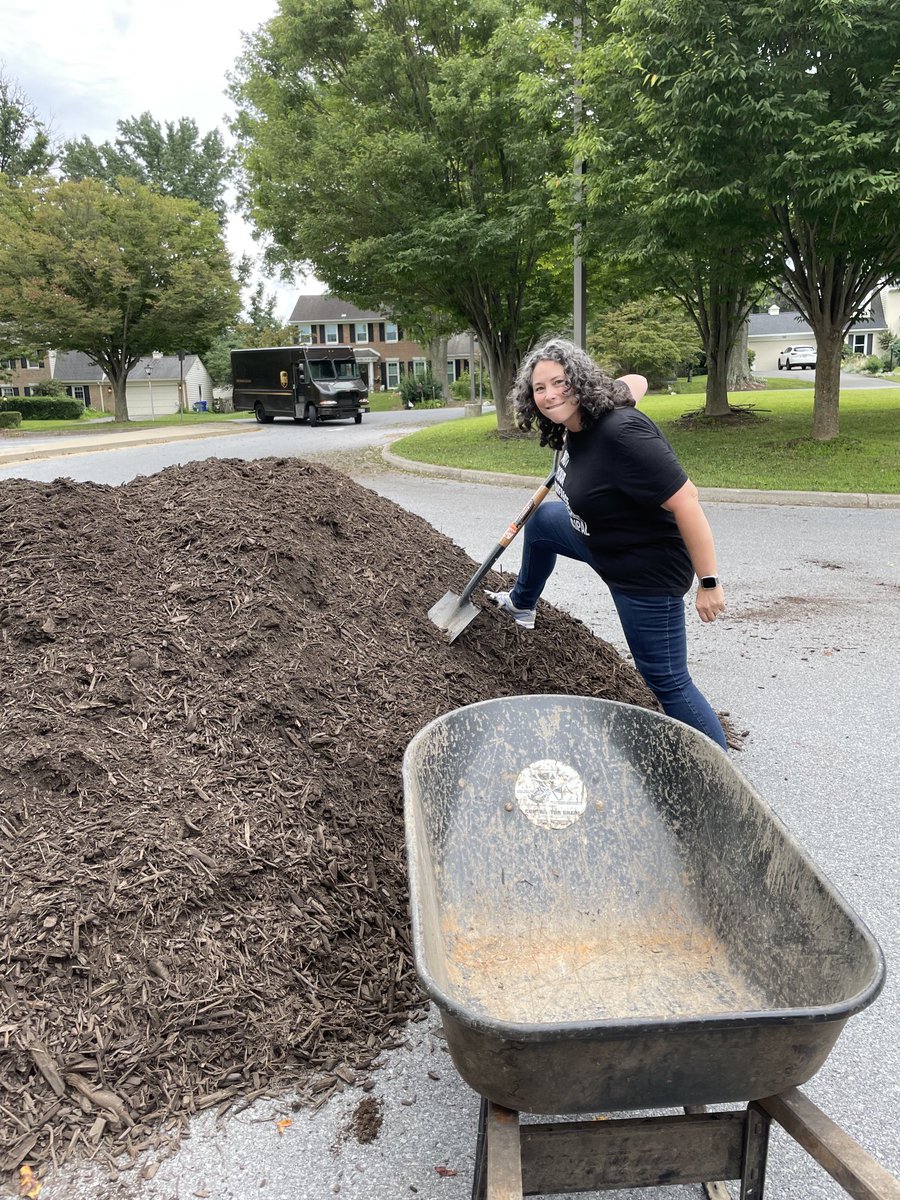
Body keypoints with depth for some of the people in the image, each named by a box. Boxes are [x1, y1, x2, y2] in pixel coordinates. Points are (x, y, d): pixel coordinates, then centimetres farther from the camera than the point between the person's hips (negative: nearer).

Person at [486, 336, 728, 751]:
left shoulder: (619, 434, -34)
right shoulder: (576, 421, -6)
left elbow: (686, 503, -32)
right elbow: (636, 381, 15)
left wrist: (709, 582, -29)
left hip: (645, 572, -10)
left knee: (667, 681, -3)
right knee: (541, 520, 29)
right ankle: (522, 604, 54)